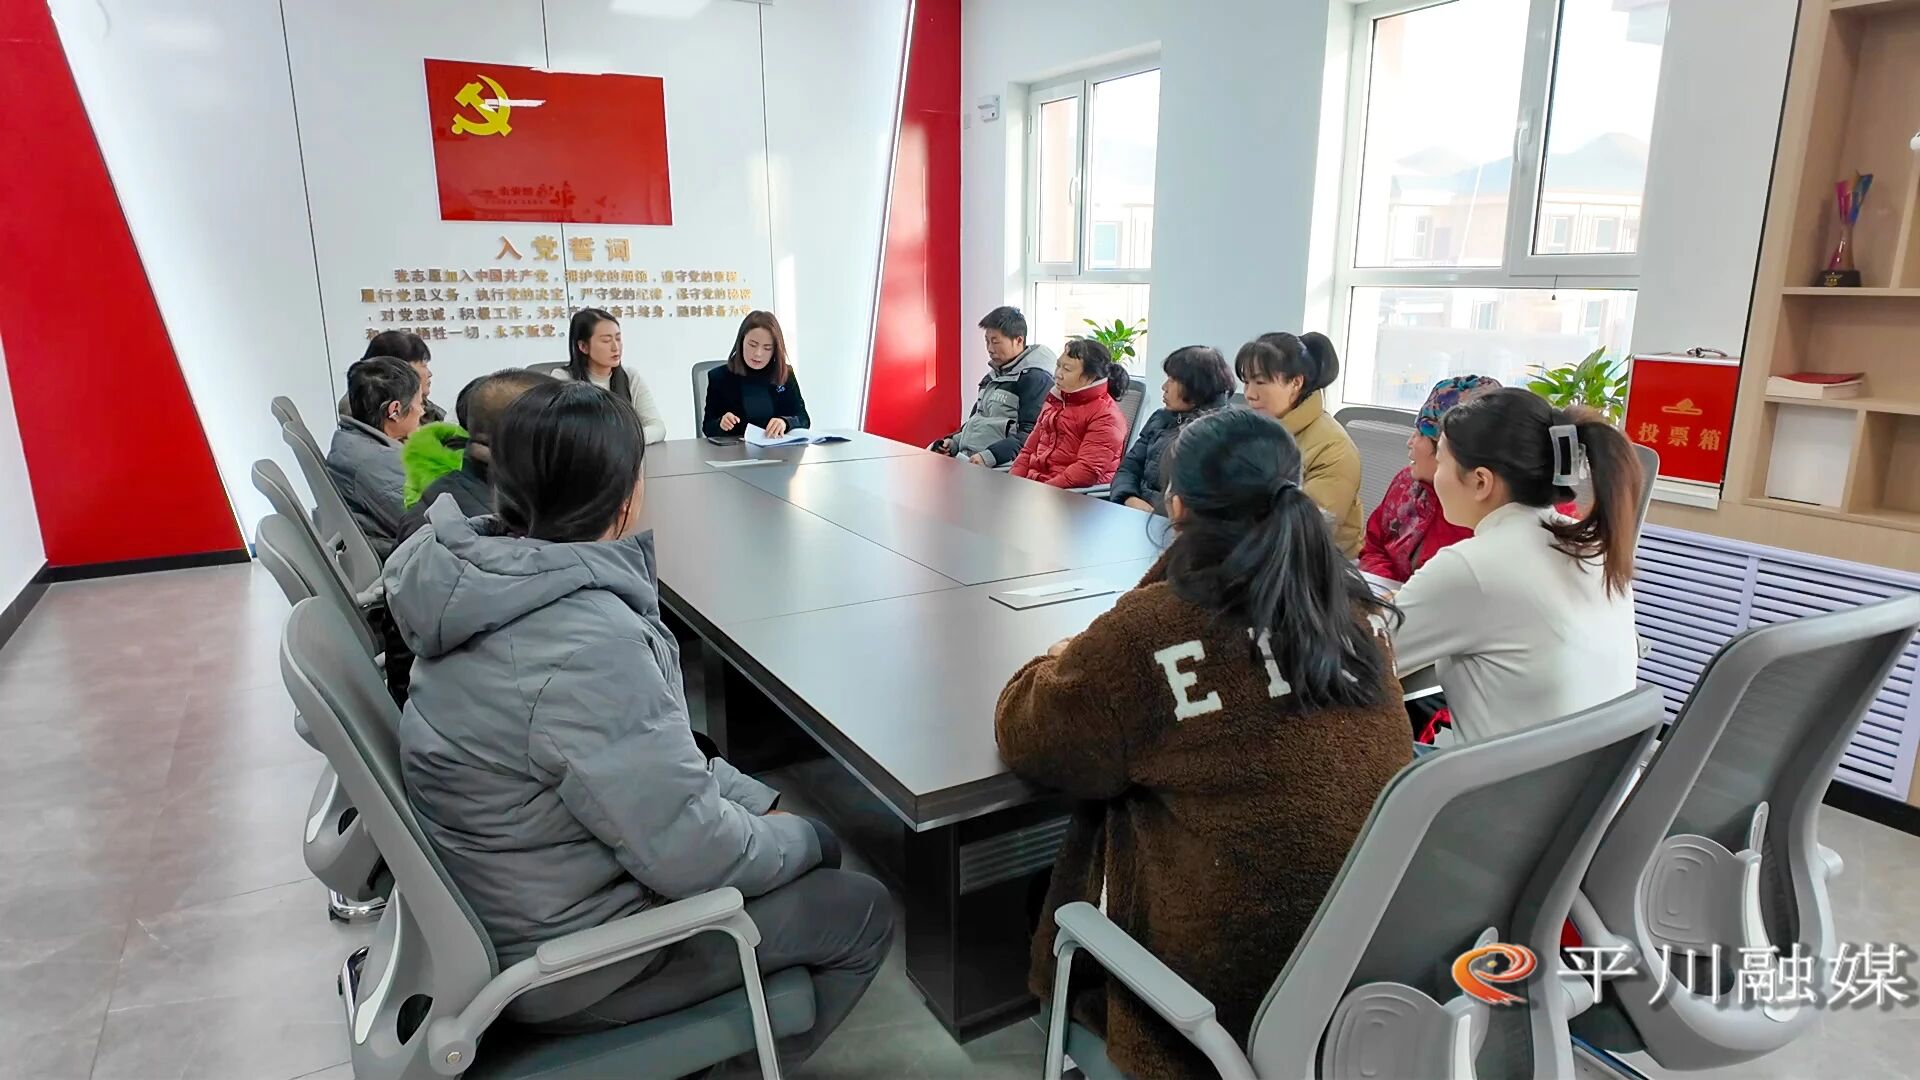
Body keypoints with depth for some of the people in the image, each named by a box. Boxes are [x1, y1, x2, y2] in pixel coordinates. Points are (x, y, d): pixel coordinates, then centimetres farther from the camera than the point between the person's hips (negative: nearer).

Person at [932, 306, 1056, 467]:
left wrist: (989, 456, -23)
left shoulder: (1036, 378, -6)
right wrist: (955, 442, 13)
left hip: (1000, 468, -9)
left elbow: (1030, 434, -15)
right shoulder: (992, 375, 23)